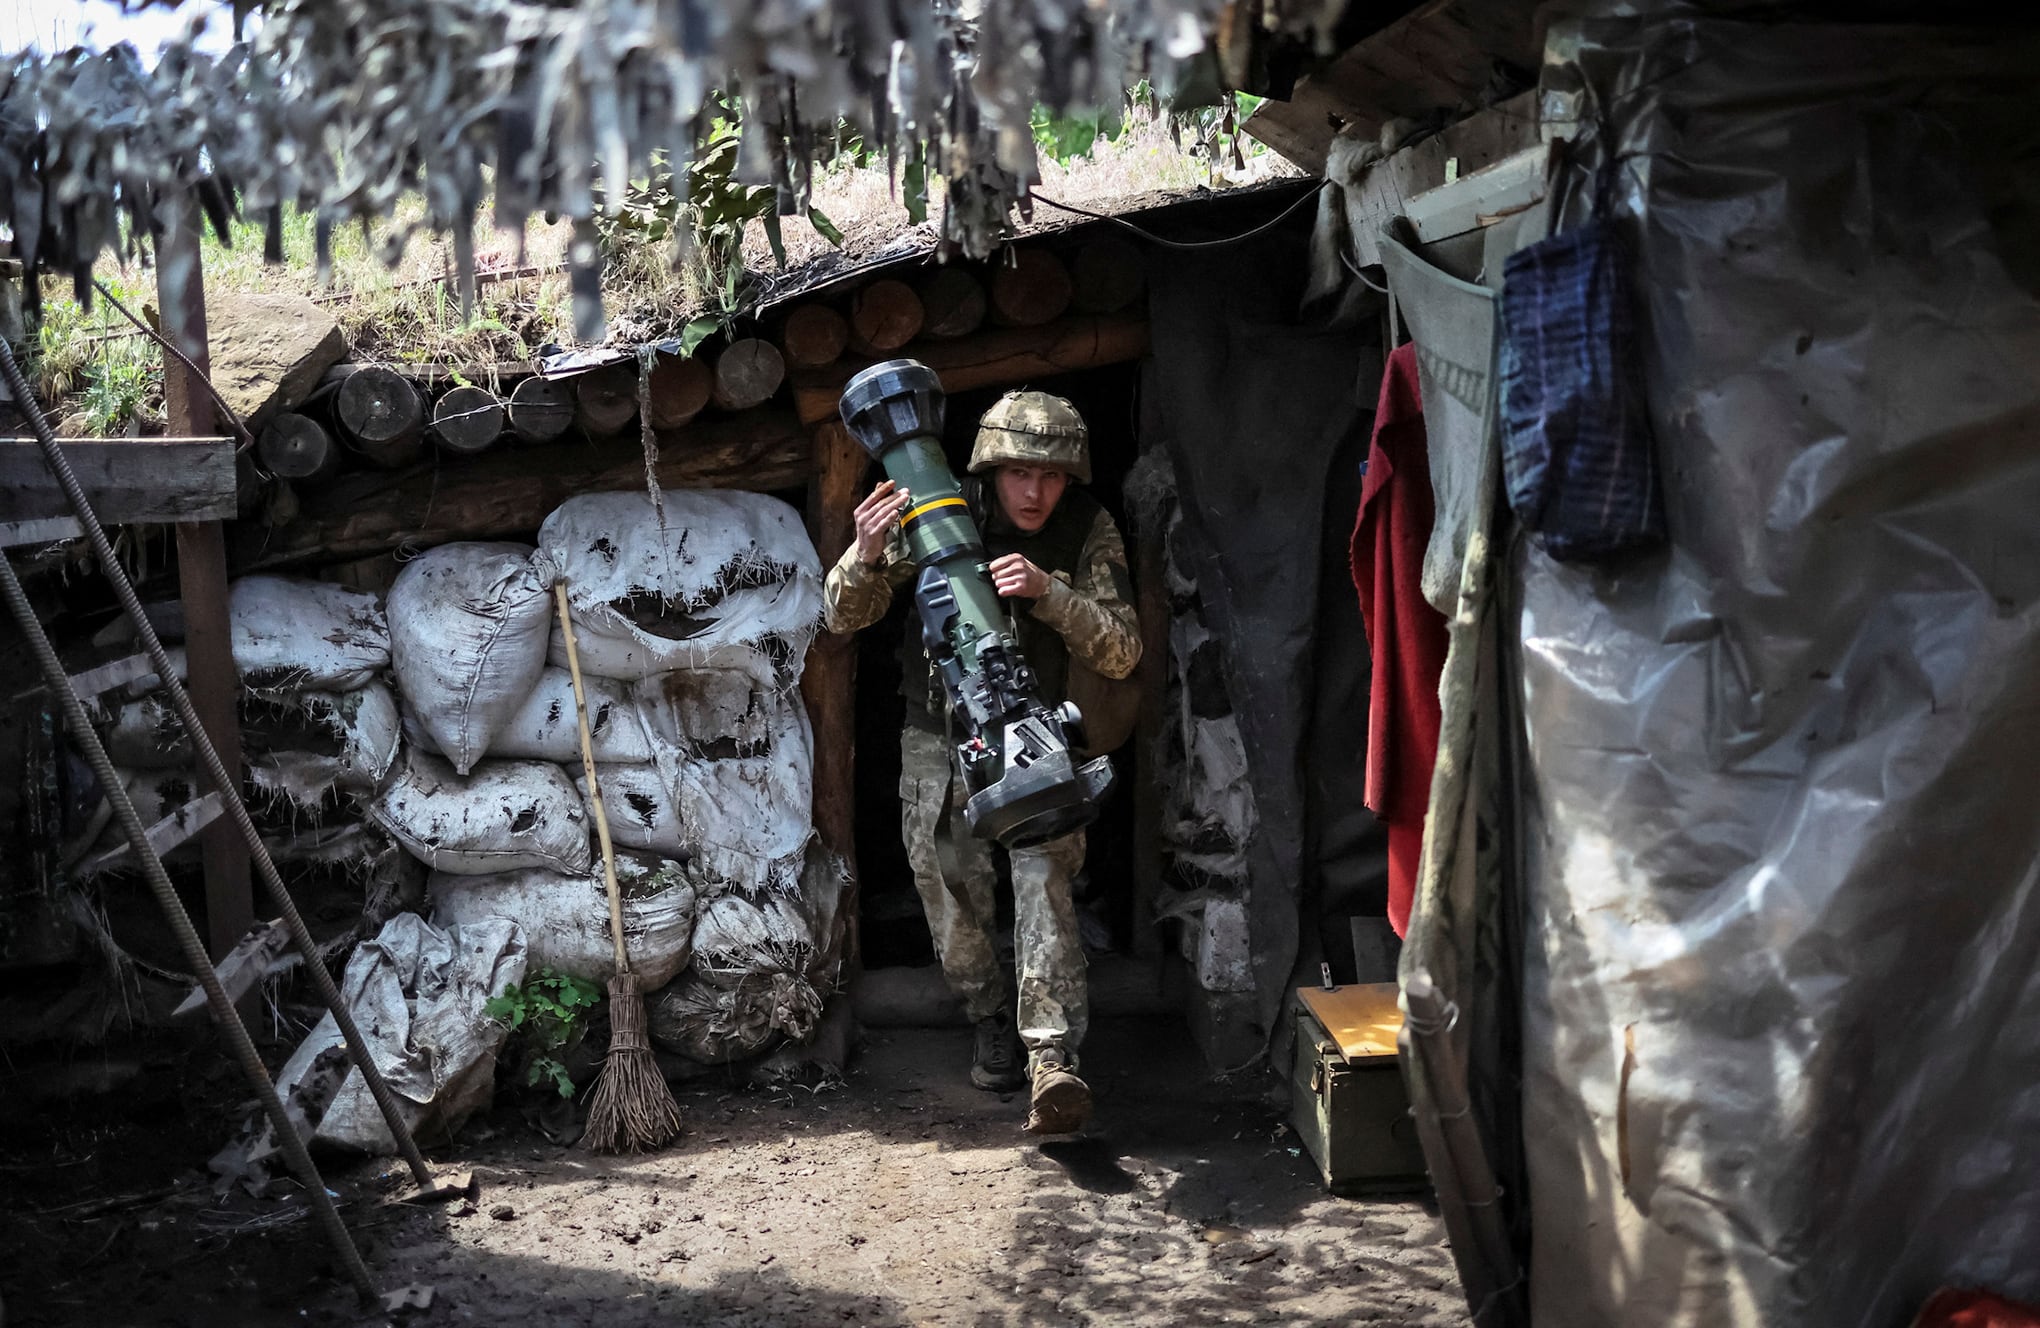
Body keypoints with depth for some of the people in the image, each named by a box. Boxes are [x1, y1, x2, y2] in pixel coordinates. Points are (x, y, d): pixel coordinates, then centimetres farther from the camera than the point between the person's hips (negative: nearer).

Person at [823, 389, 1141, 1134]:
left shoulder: (1088, 529, -12)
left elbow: (1122, 653, -17)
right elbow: (842, 618, -12)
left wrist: (1046, 592, -33)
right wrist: (866, 556, -34)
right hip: (937, 736, 1)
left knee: (1045, 877, -20)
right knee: (950, 890, 7)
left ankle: (1052, 1059, -23)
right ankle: (992, 1022, 33)